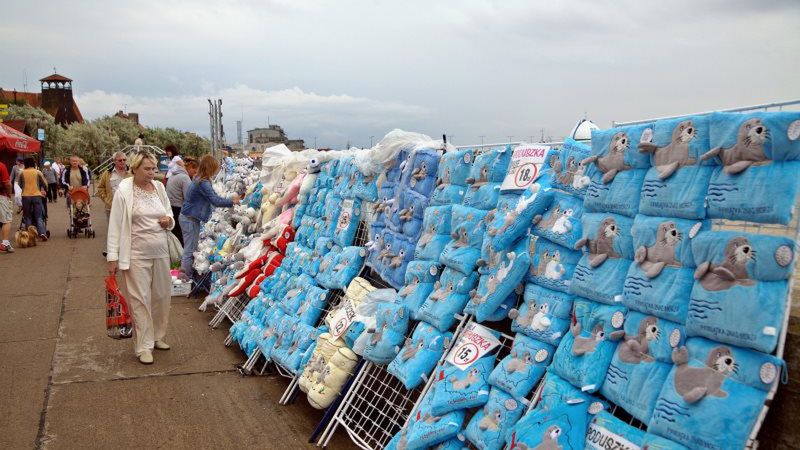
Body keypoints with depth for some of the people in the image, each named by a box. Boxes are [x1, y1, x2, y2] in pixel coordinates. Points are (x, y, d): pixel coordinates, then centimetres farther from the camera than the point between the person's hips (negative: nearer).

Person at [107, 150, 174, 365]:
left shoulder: (159, 187, 6)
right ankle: (144, 346, 8)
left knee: (162, 296, 13)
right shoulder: (124, 191, -8)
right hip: (137, 254, -5)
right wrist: (112, 257, -10)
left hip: (161, 252, 5)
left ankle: (157, 337, 30)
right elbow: (115, 225, -8)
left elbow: (169, 214, 20)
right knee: (140, 300, -1)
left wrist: (169, 220, -5)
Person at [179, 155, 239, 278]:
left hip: (188, 217, 10)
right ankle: (186, 277, -1)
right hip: (190, 219, -10)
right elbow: (215, 201, -24)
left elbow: (213, 197, 13)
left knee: (189, 249, 16)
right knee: (190, 250, -5)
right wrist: (232, 202, -13)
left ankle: (184, 272, 22)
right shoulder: (203, 183, -21)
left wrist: (230, 200, 5)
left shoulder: (198, 179, 10)